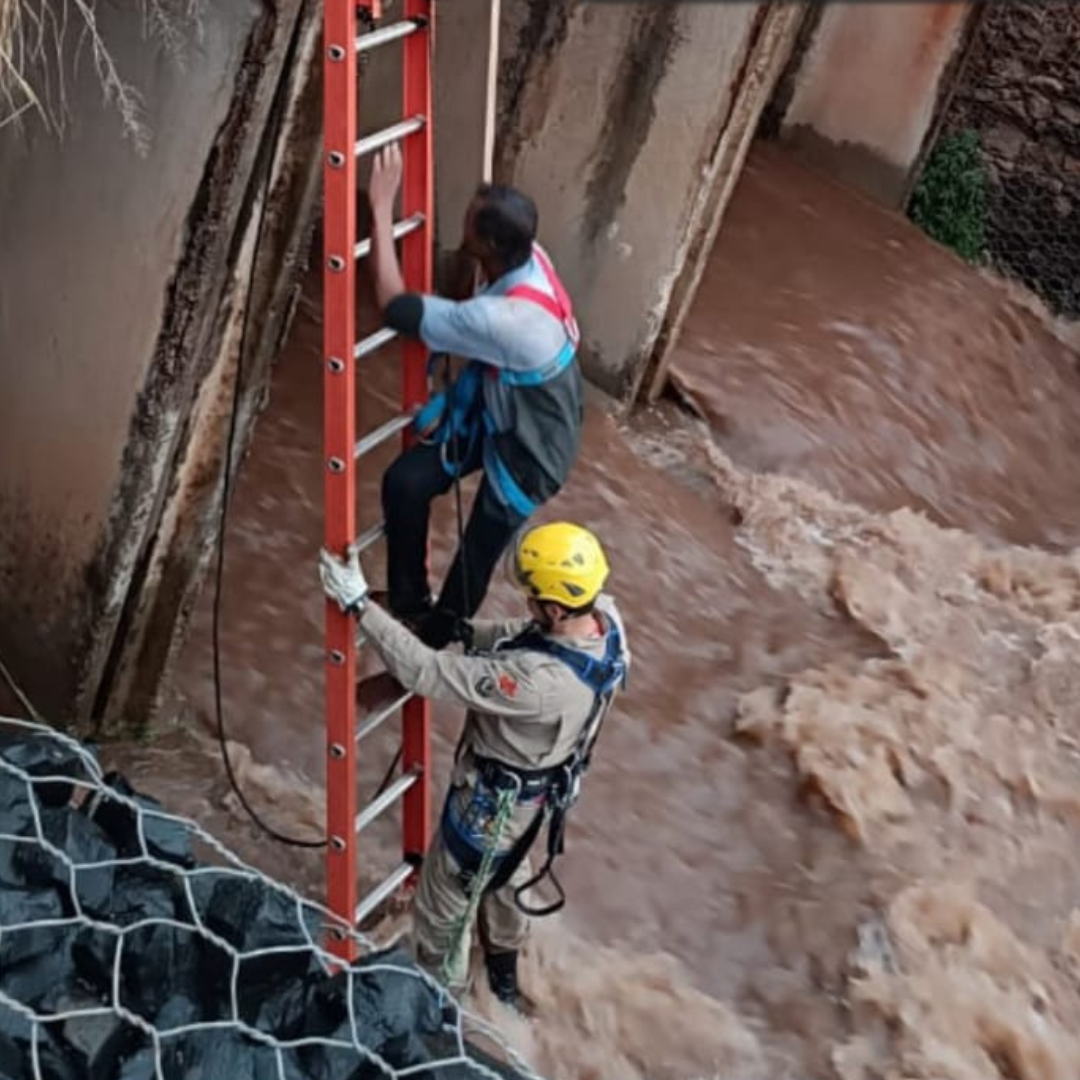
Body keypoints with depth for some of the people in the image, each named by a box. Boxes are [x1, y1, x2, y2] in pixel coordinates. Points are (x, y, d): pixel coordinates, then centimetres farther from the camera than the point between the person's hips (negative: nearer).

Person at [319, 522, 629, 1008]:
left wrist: (359, 604, -35)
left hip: (494, 802, -8)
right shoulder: (607, 615, -22)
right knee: (505, 868, 36)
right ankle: (504, 966, 61)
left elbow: (429, 674, -39)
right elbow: (525, 637, -2)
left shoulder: (540, 682, -45)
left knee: (443, 904, 18)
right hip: (539, 786, 8)